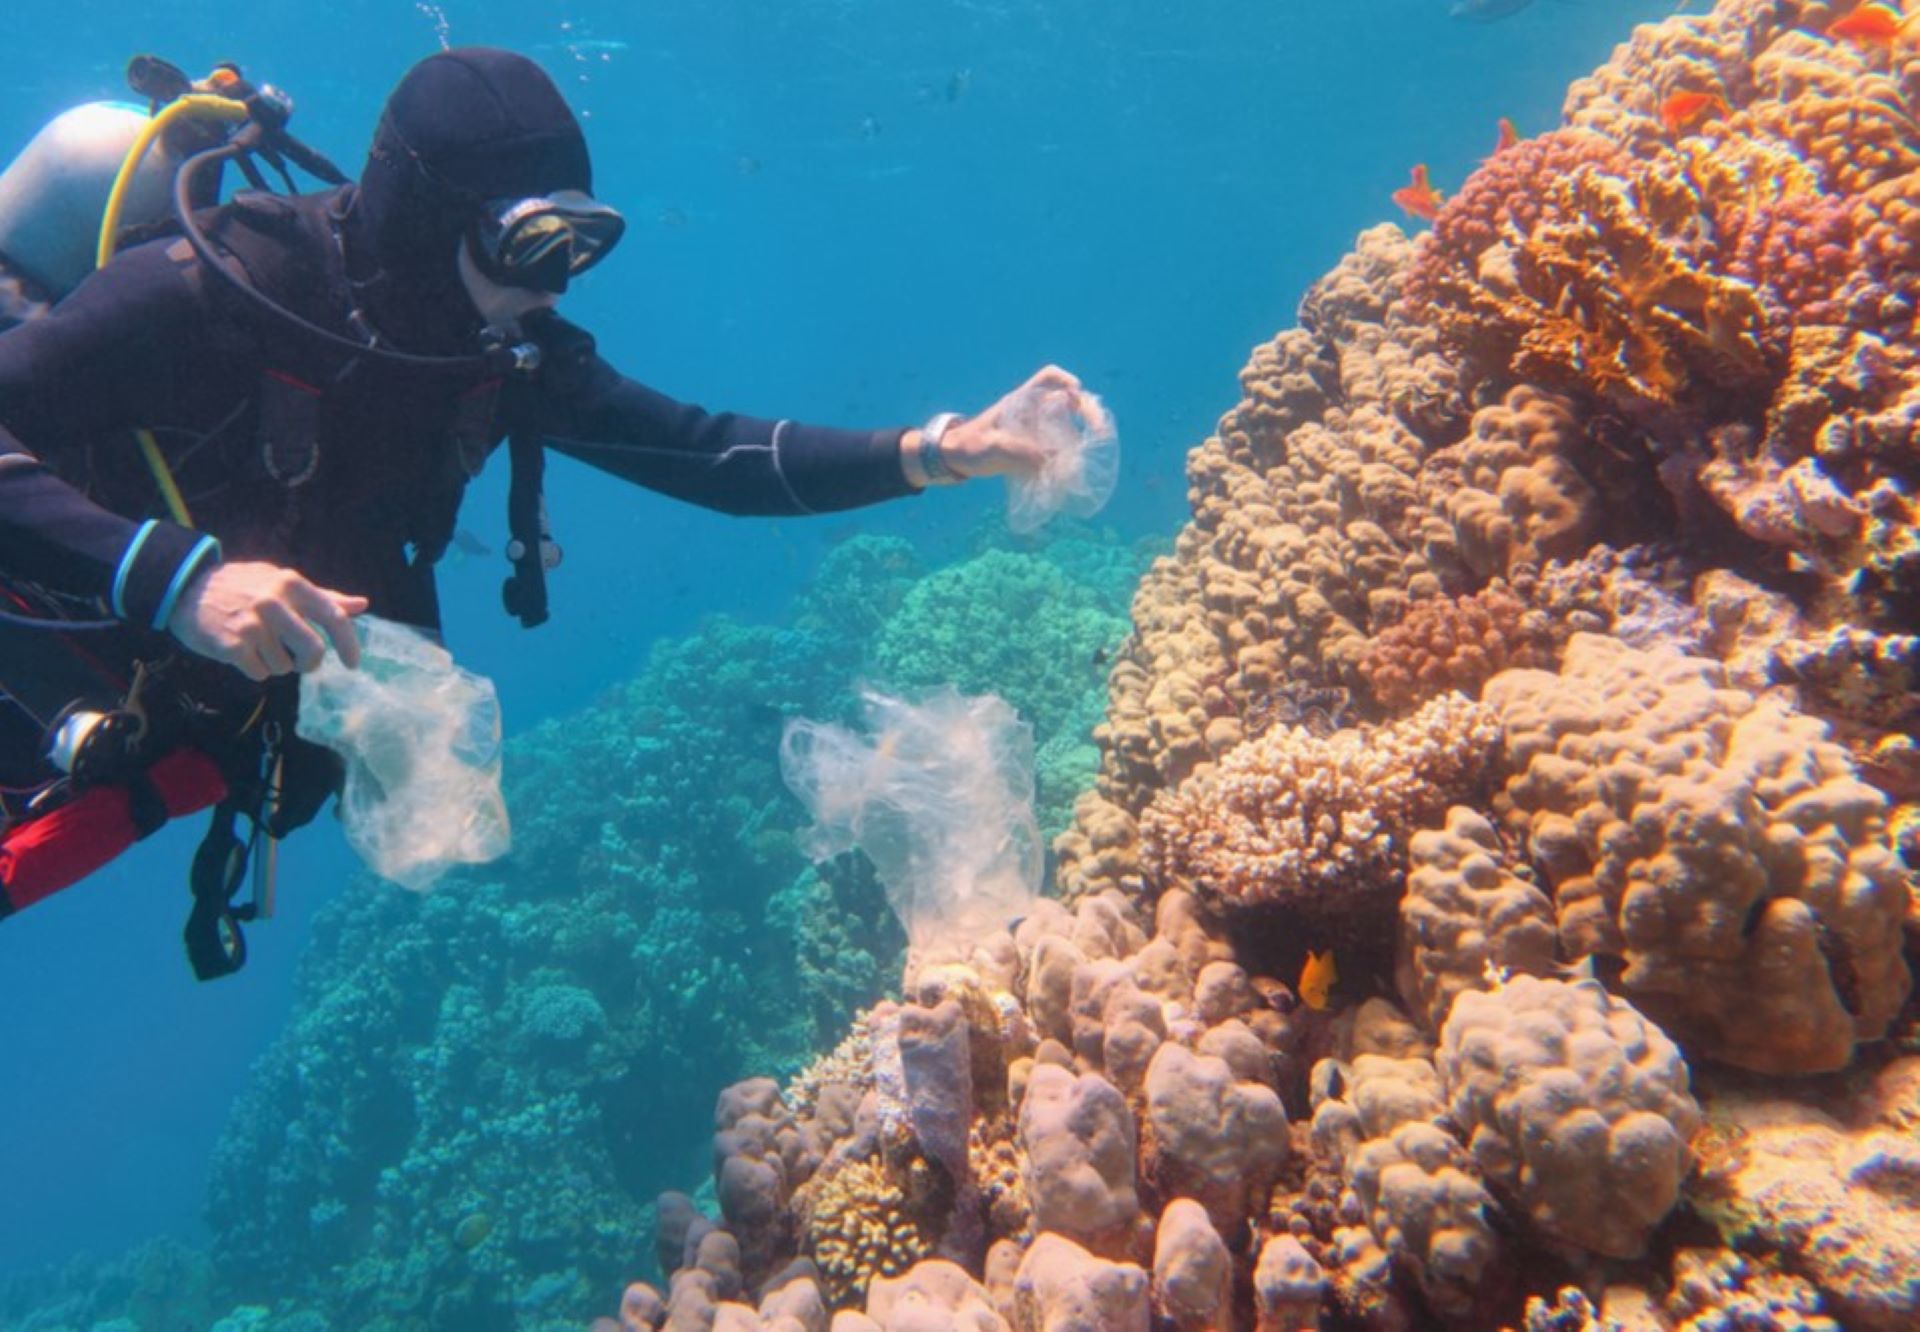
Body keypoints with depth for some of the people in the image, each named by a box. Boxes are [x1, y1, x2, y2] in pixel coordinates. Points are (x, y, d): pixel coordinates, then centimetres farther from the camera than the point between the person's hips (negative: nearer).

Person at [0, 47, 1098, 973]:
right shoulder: (215, 288, -30)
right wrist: (179, 574, -46)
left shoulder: (508, 353, -13)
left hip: (255, 709, 5)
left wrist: (940, 450, -26)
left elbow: (701, 451, -17)